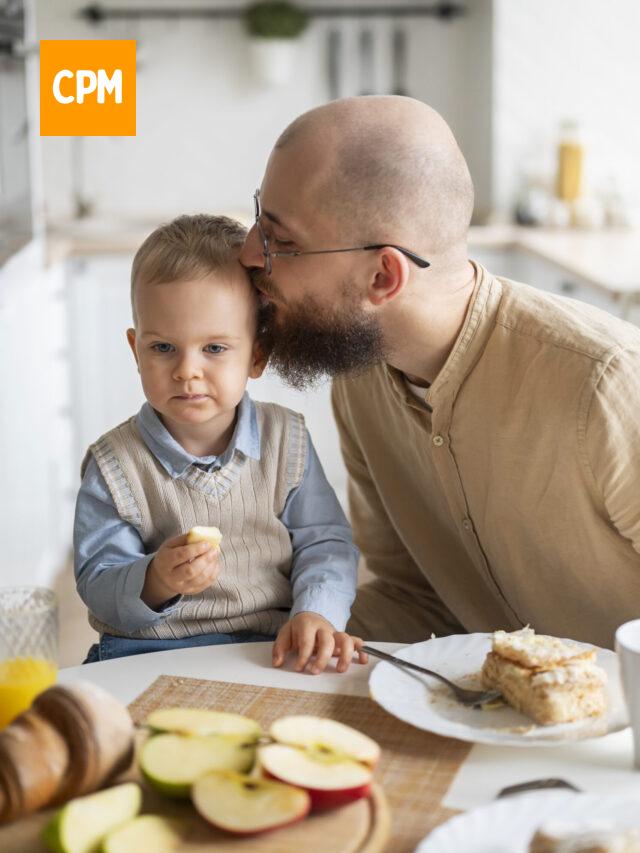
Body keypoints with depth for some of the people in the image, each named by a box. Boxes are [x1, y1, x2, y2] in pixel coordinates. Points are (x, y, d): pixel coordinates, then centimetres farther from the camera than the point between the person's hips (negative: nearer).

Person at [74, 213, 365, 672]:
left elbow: (324, 543, 5)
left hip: (274, 646, 2)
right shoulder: (115, 464, -3)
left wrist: (316, 612, -14)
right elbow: (98, 584, -4)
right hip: (148, 652, -1)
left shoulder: (286, 439, 4)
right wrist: (154, 582, -25)